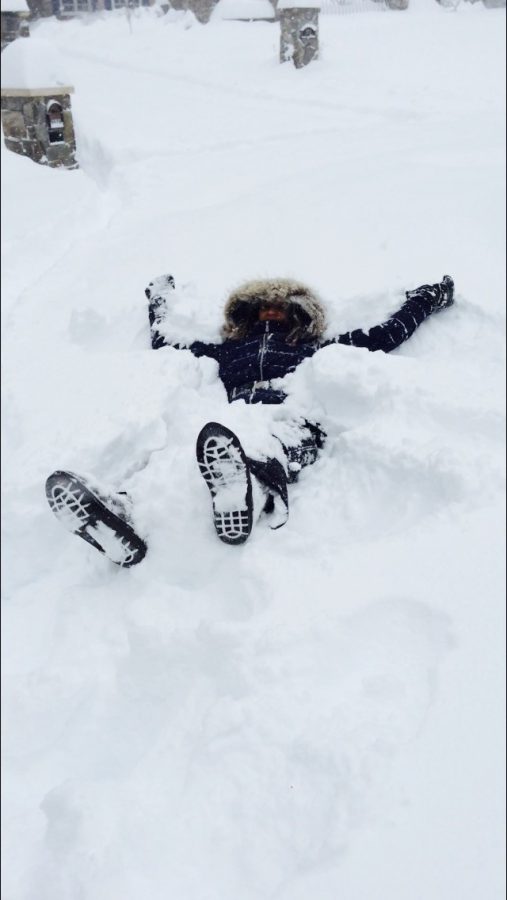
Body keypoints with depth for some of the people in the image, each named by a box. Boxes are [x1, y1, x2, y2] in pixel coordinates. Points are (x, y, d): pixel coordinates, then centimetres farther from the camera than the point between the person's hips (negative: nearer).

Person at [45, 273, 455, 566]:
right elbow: (165, 346, 49)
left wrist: (427, 300, 47)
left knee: (273, 442, -42)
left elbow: (385, 335, 38)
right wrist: (159, 303, 64)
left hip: (294, 420, -1)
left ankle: (251, 492, -76)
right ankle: (123, 510, -63)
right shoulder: (229, 351, 39)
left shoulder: (314, 348, 36)